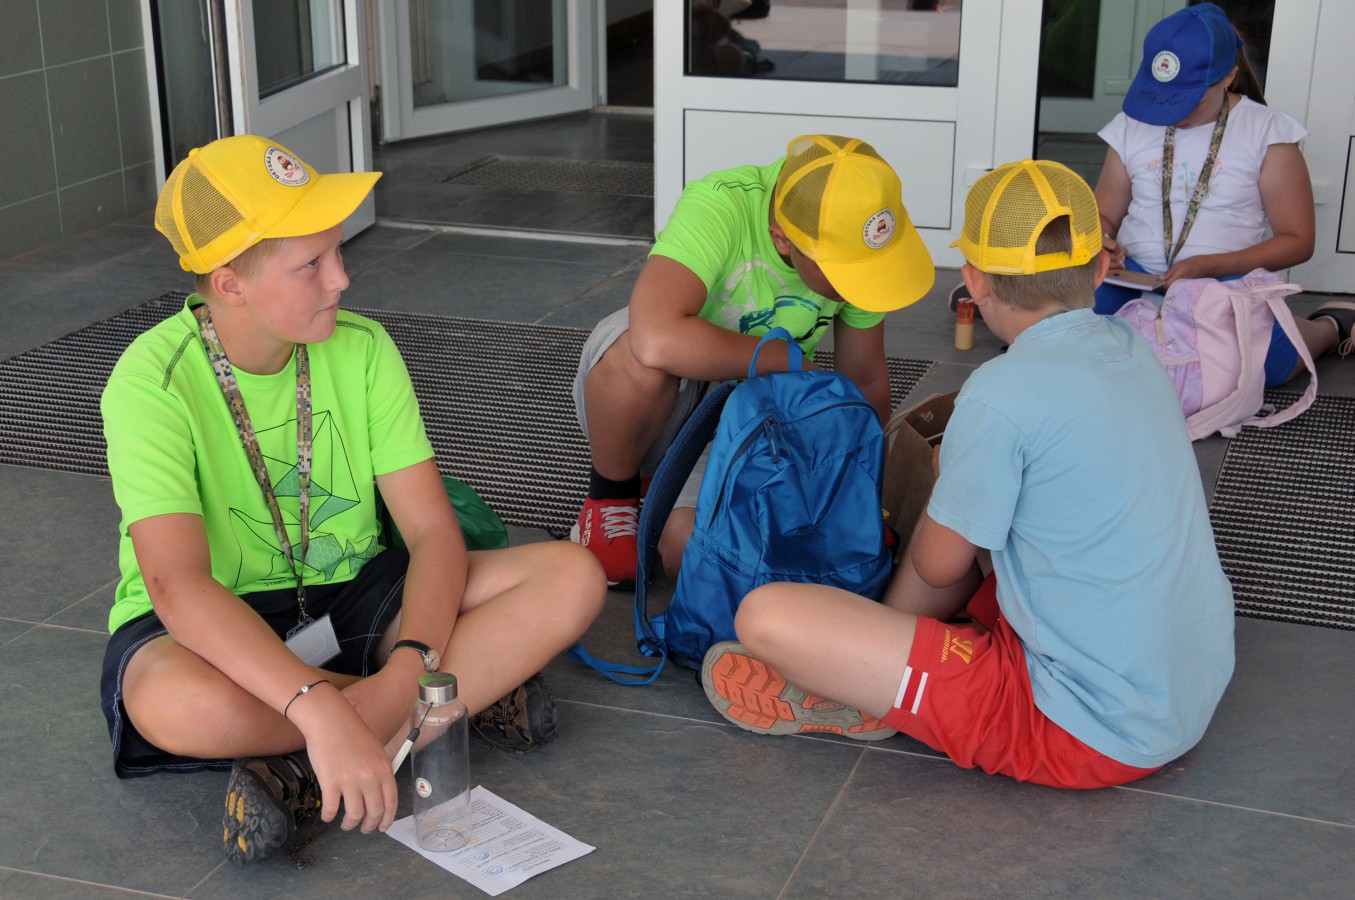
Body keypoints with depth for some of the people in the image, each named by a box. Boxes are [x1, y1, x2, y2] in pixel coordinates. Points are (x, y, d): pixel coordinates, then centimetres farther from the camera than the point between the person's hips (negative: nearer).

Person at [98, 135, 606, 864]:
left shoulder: (362, 349, -7)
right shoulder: (153, 380, -20)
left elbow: (434, 532, -11)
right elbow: (177, 584, -32)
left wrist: (410, 669, -31)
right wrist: (321, 709, -44)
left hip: (351, 598, 4)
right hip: (216, 626, -4)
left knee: (573, 576, -17)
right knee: (174, 703, -42)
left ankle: (301, 773, -25)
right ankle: (475, 687, -19)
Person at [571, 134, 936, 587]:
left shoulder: (853, 243, -15)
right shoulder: (718, 206, -32)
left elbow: (867, 381, -1)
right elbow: (655, 340, -48)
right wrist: (790, 360, -34)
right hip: (672, 400, -3)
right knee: (634, 352, -37)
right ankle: (611, 493, -9)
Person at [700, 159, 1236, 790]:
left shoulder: (1004, 394, -20)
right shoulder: (1133, 350, 4)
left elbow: (939, 566, -6)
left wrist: (945, 491, 13)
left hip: (1095, 732, -9)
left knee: (764, 616, -17)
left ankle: (863, 703, 9)